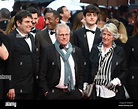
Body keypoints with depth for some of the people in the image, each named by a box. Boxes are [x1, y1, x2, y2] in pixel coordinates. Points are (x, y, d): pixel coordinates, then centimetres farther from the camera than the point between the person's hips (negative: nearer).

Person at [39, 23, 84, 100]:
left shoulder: (76, 51, 11)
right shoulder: (48, 51, -1)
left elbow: (81, 73, 16)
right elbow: (42, 75, -2)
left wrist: (80, 89, 8)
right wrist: (46, 92, -6)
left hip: (74, 93, 3)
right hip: (55, 93, -3)